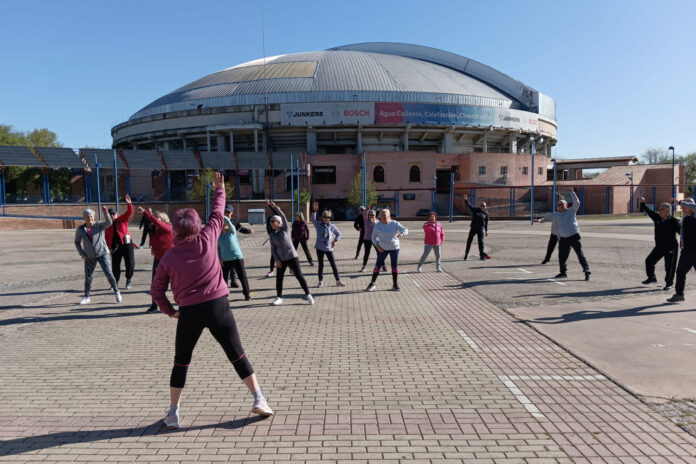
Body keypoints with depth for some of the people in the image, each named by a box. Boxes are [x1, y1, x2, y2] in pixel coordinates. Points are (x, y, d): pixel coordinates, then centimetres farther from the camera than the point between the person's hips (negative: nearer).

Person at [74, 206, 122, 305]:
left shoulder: (99, 225, -6)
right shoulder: (80, 230, 0)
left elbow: (109, 222, -27)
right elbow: (77, 242, 12)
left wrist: (105, 212, -42)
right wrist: (81, 253, 0)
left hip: (102, 253, -2)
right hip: (89, 256, 2)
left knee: (108, 273, -11)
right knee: (88, 277, 6)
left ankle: (117, 292, 3)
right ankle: (86, 297, 22)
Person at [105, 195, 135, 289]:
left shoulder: (122, 219, 1)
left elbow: (129, 213, -16)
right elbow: (107, 238, 13)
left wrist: (129, 204, -33)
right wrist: (109, 247, 5)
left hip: (126, 245, -2)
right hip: (115, 247, 2)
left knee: (130, 264, -3)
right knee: (115, 266, 5)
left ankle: (128, 280, 19)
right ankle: (115, 283, 18)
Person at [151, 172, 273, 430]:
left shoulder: (168, 257, -3)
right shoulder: (208, 239, -6)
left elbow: (156, 290, 3)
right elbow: (217, 214, 10)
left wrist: (169, 310, 17)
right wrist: (219, 189, 23)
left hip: (189, 312, 1)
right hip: (218, 306, 0)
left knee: (181, 362, 17)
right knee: (237, 354, 9)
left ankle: (173, 413, 23)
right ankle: (259, 400, 13)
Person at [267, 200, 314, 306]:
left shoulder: (285, 229, -4)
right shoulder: (272, 235, 5)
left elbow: (283, 216, -18)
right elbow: (273, 249, 6)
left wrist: (274, 206, -26)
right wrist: (276, 260, -6)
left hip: (292, 257, -4)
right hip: (281, 259, 4)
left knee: (299, 276, -3)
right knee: (279, 278, 4)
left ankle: (308, 295, 6)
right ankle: (279, 297, 19)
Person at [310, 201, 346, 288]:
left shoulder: (332, 226, 0)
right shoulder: (318, 224, -4)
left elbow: (338, 234, 13)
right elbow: (313, 219, -23)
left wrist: (335, 241, 0)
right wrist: (314, 210, -37)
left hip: (329, 248, 1)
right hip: (320, 248, -1)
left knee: (333, 264, 2)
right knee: (321, 265, 7)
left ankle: (338, 280, 10)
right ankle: (321, 281, 19)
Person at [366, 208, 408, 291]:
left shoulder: (395, 224, -10)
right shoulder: (377, 225, -7)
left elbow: (405, 230, -15)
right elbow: (374, 237, 3)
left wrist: (402, 234, -39)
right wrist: (377, 246, -9)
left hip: (394, 248, 0)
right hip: (383, 249, 0)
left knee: (394, 265, 3)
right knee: (378, 265, -1)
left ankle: (395, 285, 16)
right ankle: (372, 283, 10)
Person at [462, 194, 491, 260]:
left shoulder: (486, 213, 4)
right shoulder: (475, 210, 0)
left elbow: (486, 223, 11)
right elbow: (469, 205, -13)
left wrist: (486, 231, 12)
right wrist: (466, 200, -29)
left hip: (481, 229, 0)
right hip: (473, 228, 0)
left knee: (481, 242, -1)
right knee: (469, 241, 3)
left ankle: (482, 255, 9)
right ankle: (466, 254, 16)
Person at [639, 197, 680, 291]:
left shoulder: (673, 221, -14)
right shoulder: (657, 218, 0)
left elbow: (681, 231, -16)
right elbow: (649, 211, 0)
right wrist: (643, 203, -12)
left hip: (671, 248, -5)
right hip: (659, 247, 6)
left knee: (669, 266, -1)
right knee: (649, 261, 8)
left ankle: (669, 284, 13)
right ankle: (651, 278, 27)